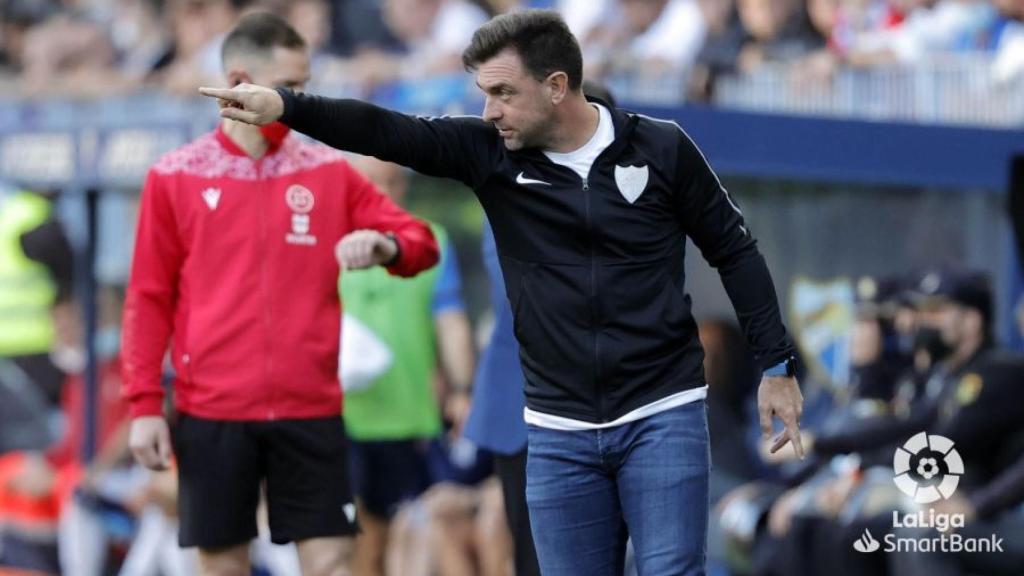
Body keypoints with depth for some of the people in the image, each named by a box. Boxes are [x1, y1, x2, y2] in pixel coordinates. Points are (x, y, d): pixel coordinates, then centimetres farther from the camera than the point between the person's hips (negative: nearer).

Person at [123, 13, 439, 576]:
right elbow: (149, 300, 4)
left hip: (310, 408, 1)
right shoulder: (174, 178, 2)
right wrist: (144, 404, -2)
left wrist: (385, 246, -16)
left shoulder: (328, 171, 6)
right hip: (211, 411, -1)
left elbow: (420, 243, 7)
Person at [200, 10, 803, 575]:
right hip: (559, 431, 3)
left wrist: (777, 366, 4)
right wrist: (284, 105, -27)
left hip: (663, 416, -3)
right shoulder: (489, 153, -1)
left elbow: (734, 250, 4)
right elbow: (387, 131, -12)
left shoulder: (661, 149, -5)